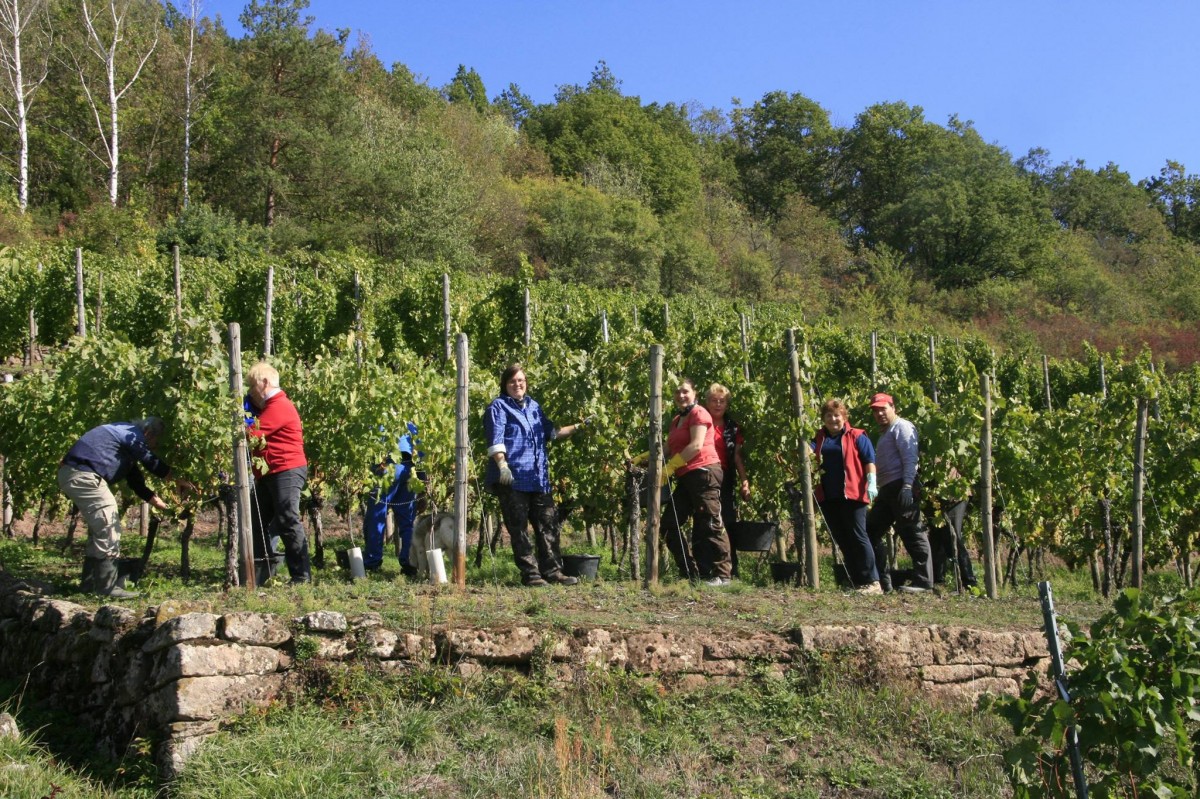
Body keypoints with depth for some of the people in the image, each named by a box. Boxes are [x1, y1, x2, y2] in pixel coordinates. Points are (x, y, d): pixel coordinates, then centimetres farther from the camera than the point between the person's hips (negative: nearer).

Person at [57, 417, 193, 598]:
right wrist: (177, 479, 3)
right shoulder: (133, 435, -4)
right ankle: (107, 586, -5)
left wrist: (154, 499, 25)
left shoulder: (126, 434, 26)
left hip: (71, 475, 11)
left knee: (99, 529, 19)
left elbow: (135, 479, 28)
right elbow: (151, 462, -6)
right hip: (83, 476, -11)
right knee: (108, 528, -8)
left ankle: (90, 583, 23)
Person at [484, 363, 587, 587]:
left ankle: (552, 571, 11)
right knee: (519, 528, -2)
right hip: (513, 477, -7)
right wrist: (502, 465, -26)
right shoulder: (499, 407, -1)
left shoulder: (534, 406, 19)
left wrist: (578, 427, 19)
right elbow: (495, 441, -12)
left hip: (538, 478, 7)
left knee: (548, 524, 6)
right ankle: (530, 574, 2)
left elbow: (551, 432, 26)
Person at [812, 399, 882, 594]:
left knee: (858, 537, -8)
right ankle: (857, 582, 12)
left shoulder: (856, 436, 4)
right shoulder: (818, 439, 15)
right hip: (827, 497, 5)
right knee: (842, 540, 7)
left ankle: (872, 581, -5)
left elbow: (869, 461, 0)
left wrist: (872, 483, -11)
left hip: (852, 495, -5)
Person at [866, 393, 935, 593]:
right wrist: (876, 489, 15)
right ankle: (882, 582, 12)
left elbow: (910, 458, -15)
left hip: (901, 487, -11)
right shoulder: (885, 432, 26)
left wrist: (907, 485, -25)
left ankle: (923, 581, -8)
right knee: (871, 532, 10)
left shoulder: (901, 427, -3)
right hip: (887, 490, 11)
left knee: (912, 533, -10)